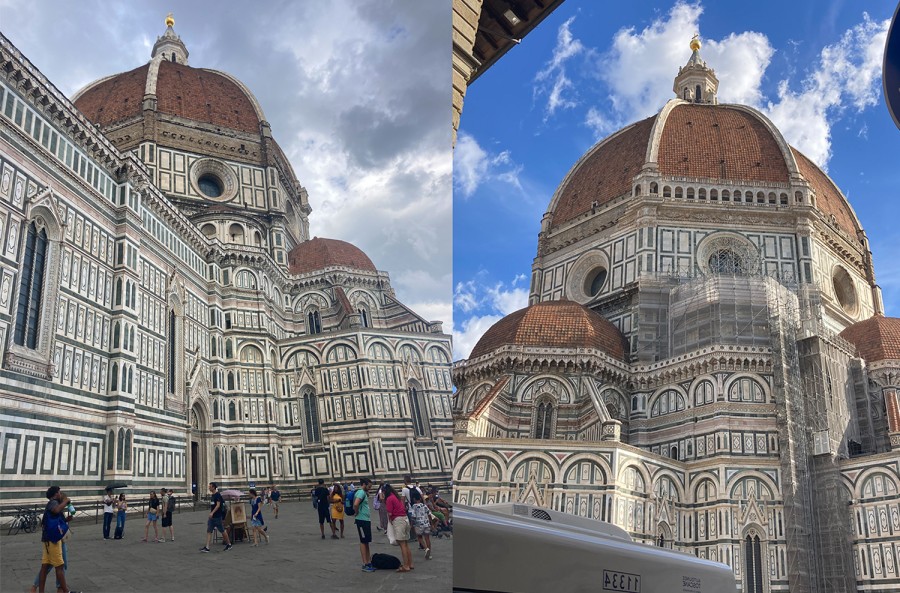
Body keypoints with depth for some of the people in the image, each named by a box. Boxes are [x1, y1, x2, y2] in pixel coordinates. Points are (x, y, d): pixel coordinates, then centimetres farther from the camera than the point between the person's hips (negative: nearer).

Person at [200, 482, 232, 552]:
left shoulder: (218, 495, -13)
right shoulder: (211, 495, 12)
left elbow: (218, 505, -21)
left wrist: (212, 513, -29)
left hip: (218, 516, -8)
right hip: (212, 517, 8)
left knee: (222, 531, 2)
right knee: (209, 531, 0)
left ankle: (229, 544, 16)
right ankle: (207, 547, -2)